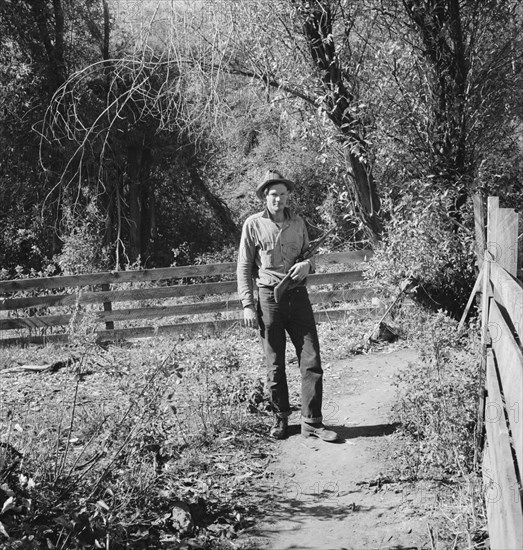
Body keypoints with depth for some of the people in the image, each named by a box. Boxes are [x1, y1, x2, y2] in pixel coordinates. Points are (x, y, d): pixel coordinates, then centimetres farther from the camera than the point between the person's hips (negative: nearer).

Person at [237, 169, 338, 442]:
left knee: (312, 362, -2)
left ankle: (312, 422, 4)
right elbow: (244, 268, -1)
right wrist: (247, 305, -7)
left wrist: (307, 264, -5)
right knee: (275, 366, 5)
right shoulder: (253, 224, -1)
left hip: (298, 295, 3)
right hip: (269, 297, -3)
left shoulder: (298, 222, 8)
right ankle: (280, 418, 21)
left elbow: (309, 253, 20)